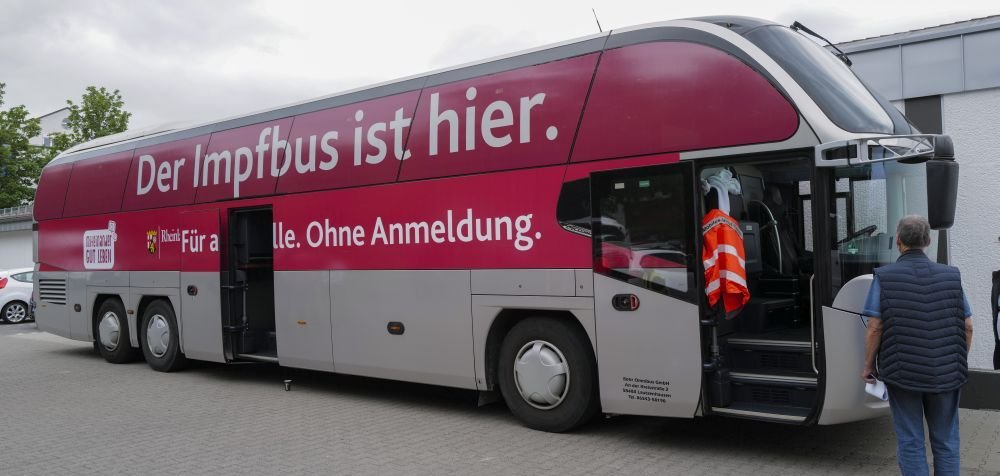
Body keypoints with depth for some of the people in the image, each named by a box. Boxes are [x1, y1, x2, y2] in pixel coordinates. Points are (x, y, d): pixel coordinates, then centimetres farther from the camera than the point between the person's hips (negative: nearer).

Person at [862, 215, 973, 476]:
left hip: (902, 373, -2)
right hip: (946, 374, 2)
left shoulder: (884, 277, -7)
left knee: (910, 442, 8)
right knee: (946, 441, 15)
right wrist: (959, 362, 17)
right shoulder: (951, 276, 1)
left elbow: (875, 328, -10)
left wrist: (868, 365, 2)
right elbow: (967, 326, 3)